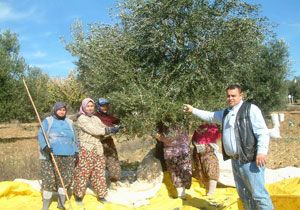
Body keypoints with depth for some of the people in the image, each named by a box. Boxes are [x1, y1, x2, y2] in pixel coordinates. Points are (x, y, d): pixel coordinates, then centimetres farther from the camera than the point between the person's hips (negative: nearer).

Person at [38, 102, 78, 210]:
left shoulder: (69, 122, 19)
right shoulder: (48, 121, 7)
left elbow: (74, 138, 21)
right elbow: (40, 135, -5)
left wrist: (76, 152, 11)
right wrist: (44, 146, -22)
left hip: (68, 156, 4)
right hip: (50, 155, -3)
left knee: (65, 179, 4)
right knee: (49, 180, -5)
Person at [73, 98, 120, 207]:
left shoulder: (96, 118, 15)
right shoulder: (81, 119, -8)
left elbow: (103, 129, 8)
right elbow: (94, 130, -18)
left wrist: (112, 129, -12)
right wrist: (110, 130, -17)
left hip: (98, 150, 6)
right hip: (86, 150, -6)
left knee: (99, 173, 9)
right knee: (83, 173, -1)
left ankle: (101, 195, 18)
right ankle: (78, 196, 12)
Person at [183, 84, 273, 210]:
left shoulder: (250, 109, -7)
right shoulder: (225, 113, 17)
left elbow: (263, 132, -12)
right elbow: (210, 116, 34)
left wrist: (262, 152, -22)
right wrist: (193, 110, 33)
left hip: (250, 160, -8)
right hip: (235, 160, 8)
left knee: (258, 193, -8)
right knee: (244, 194, 15)